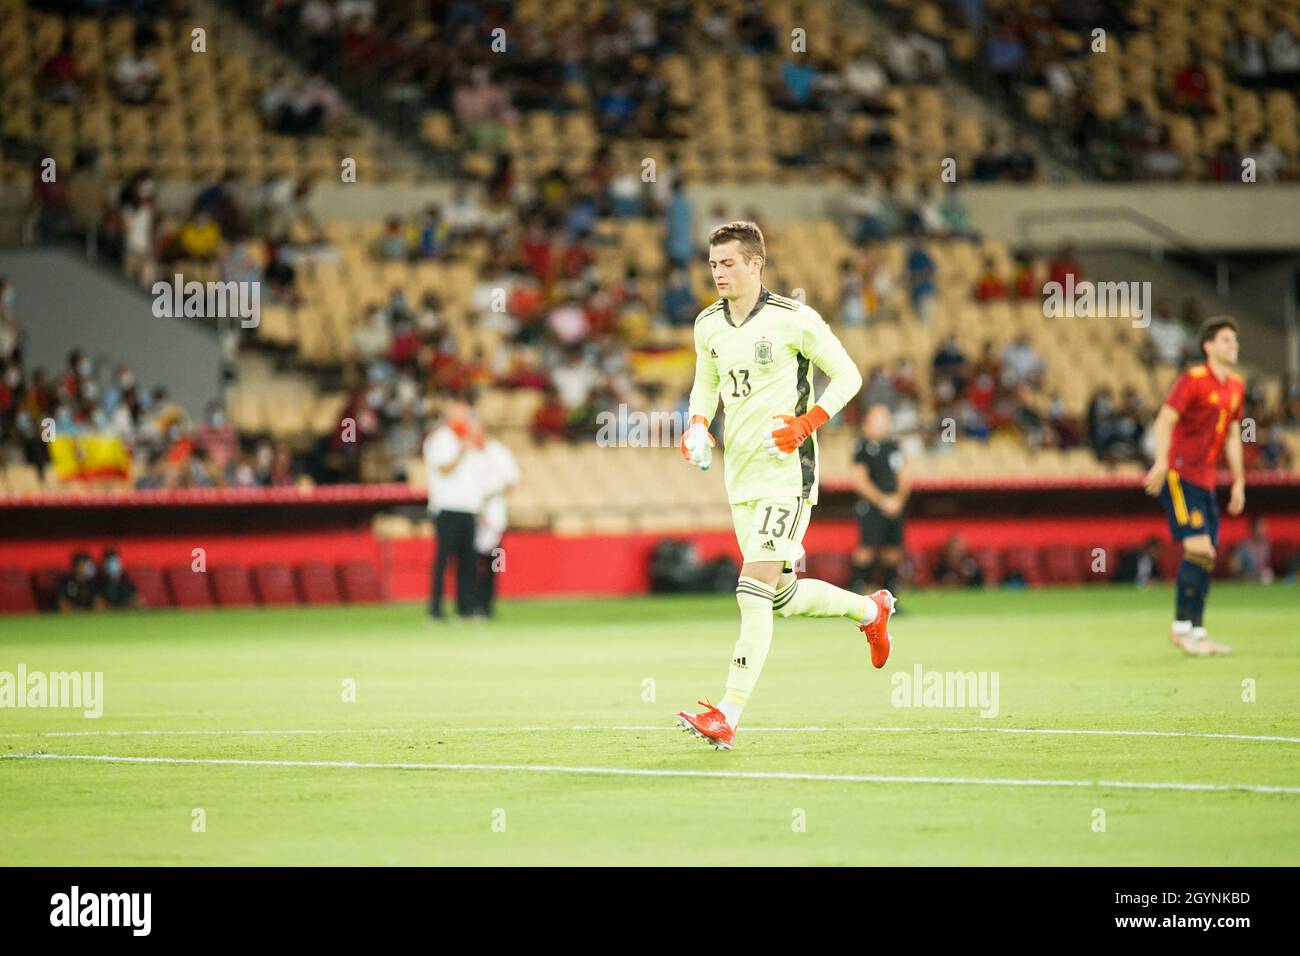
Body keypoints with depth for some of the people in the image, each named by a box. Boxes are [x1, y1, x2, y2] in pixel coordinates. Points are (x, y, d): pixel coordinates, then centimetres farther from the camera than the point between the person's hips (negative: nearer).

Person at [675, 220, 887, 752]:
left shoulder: (793, 320, -10)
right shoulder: (708, 325, 8)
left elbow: (847, 375, -3)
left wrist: (807, 423, -16)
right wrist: (698, 423, 4)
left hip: (785, 473, -7)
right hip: (740, 478, 7)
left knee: (753, 593, -15)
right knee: (783, 597, 14)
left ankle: (728, 717, -18)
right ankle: (870, 610, 43)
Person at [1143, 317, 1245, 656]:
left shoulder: (1235, 387, 14)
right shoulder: (1193, 380, -10)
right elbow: (1164, 421, -16)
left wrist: (1239, 481, 20)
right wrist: (1162, 462, -28)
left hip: (1204, 480, 8)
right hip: (1179, 475, -8)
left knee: (1207, 556, 5)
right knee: (1199, 548, -16)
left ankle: (1197, 631, 10)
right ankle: (1181, 626, -10)